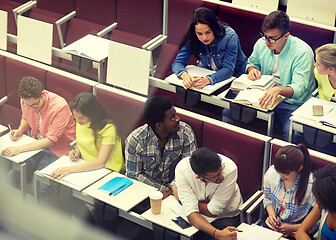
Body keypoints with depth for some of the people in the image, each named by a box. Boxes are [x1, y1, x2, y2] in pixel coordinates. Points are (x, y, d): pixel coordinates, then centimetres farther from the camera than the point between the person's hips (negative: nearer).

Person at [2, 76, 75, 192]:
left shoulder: (60, 107, -28)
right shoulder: (26, 101, -8)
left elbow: (50, 141, -26)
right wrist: (20, 130, -5)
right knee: (13, 176, -9)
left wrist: (19, 149, -29)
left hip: (58, 149, -6)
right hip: (37, 143, 6)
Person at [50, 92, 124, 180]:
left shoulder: (108, 128, -23)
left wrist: (70, 169, -34)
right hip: (85, 166, 7)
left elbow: (101, 162, -29)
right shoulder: (80, 121, -1)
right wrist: (76, 151, -6)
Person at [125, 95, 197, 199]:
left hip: (173, 186, 1)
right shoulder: (134, 140, -16)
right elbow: (134, 175, -8)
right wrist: (161, 189, -18)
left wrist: (173, 187, -21)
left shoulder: (185, 132, -10)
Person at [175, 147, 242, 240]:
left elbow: (212, 211, -23)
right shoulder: (182, 169, -26)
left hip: (227, 217, -3)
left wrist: (177, 195, -16)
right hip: (198, 217, 3)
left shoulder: (229, 168, -30)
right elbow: (191, 212, -28)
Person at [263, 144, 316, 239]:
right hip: (273, 224, 4)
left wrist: (293, 228, -18)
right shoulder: (272, 172, -11)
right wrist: (271, 213, -7)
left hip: (295, 232, -4)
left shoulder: (311, 186, -25)